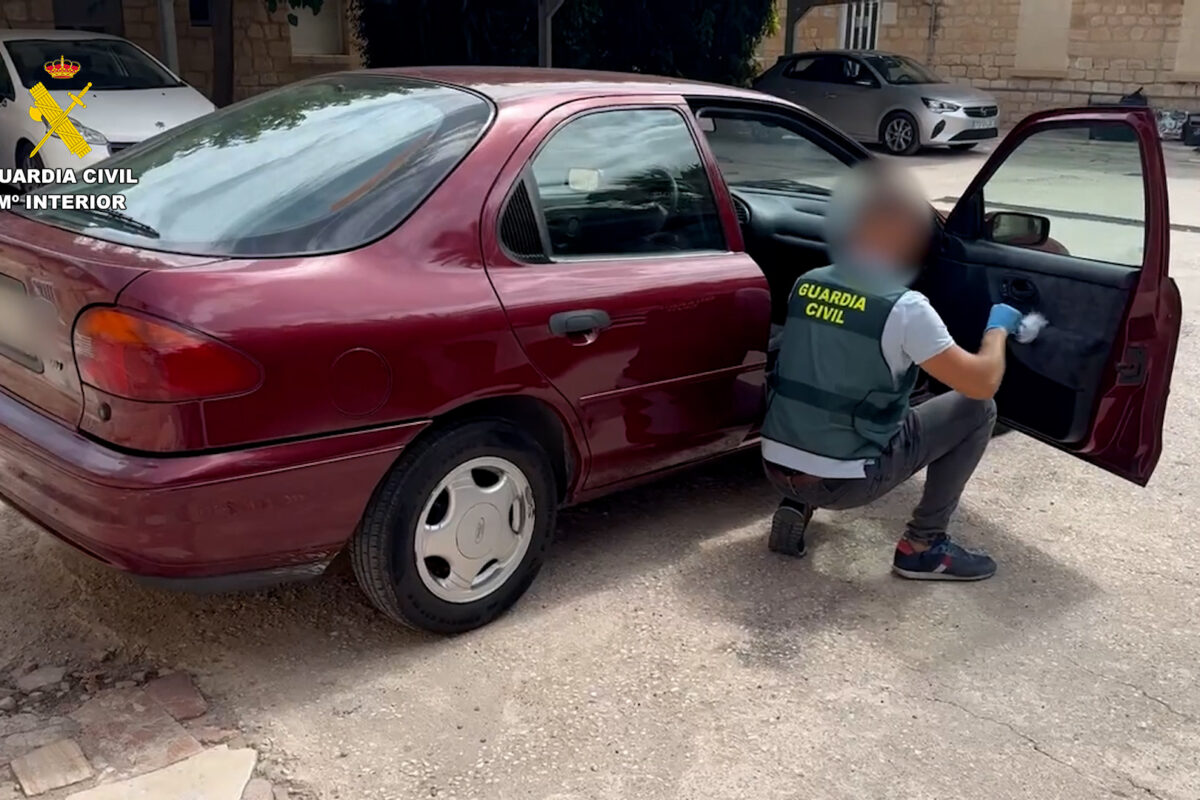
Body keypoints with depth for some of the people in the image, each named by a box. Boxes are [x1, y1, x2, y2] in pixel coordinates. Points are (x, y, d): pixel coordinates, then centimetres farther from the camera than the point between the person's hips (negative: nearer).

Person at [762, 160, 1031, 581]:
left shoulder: (806, 284, 4)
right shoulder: (904, 308, -14)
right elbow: (983, 382, -10)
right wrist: (997, 327, 10)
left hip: (776, 467, 6)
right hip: (844, 482, -6)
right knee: (976, 409, 7)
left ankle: (797, 508, 17)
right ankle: (922, 546, 9)